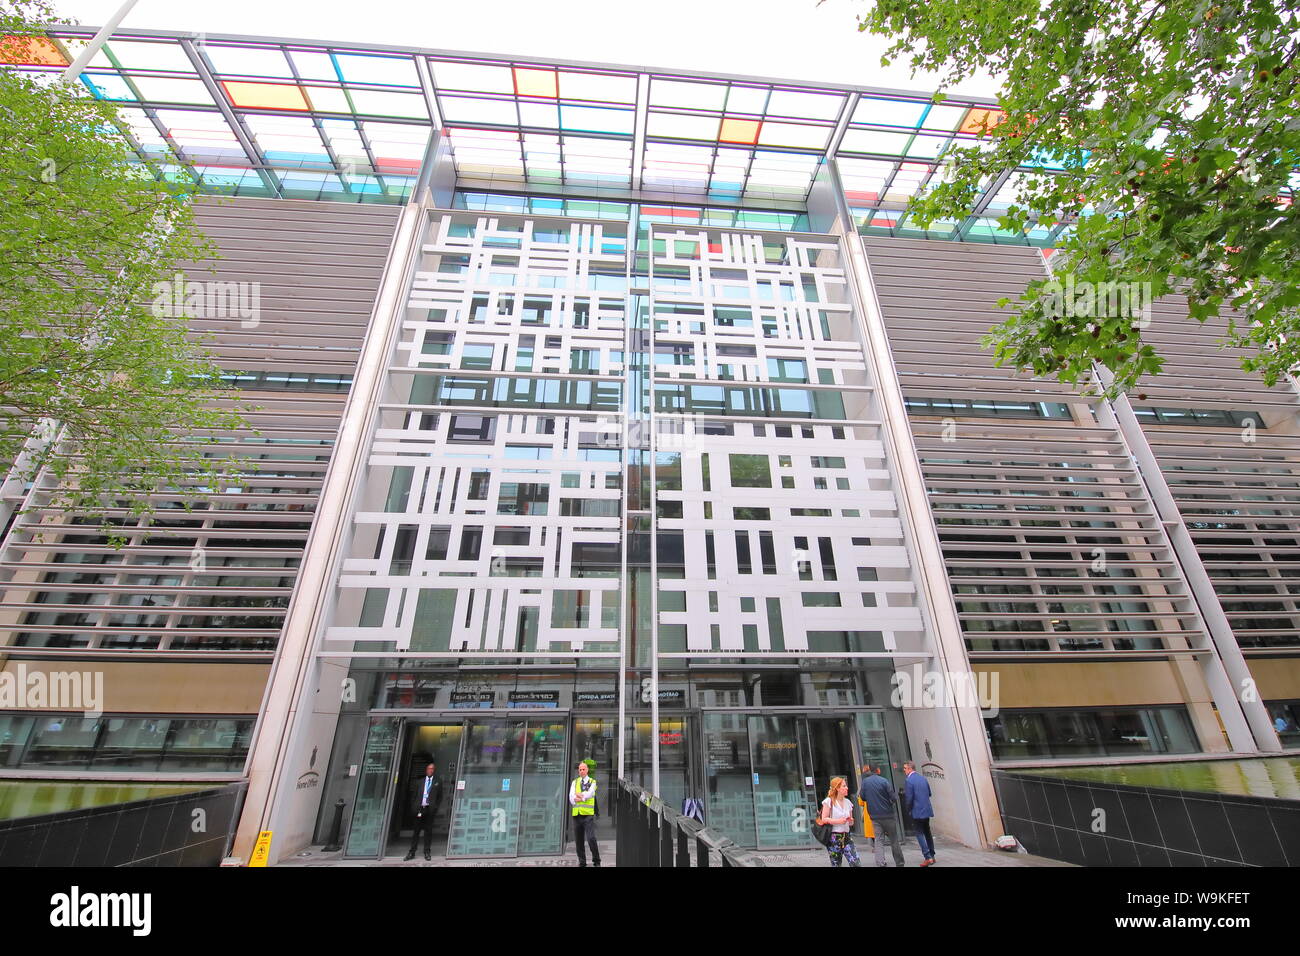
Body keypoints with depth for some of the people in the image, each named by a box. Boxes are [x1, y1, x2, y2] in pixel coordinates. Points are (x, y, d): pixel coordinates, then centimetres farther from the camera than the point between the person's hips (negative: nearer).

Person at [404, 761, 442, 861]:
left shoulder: (438, 782, 7)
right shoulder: (419, 781, 13)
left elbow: (440, 797, 8)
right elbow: (414, 795, 13)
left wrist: (435, 806, -3)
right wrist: (416, 805, 1)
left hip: (430, 809, -1)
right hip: (420, 809, 1)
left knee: (428, 831, 2)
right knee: (416, 830, 3)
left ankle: (426, 852, 9)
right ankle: (412, 852, 11)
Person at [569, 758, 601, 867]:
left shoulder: (592, 782, 7)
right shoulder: (574, 782, 14)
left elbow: (589, 794, -9)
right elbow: (571, 797, 1)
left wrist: (578, 796, -6)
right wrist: (583, 797, -12)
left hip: (588, 814, -3)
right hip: (576, 814, 3)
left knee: (591, 838, -11)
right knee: (578, 840, 6)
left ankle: (596, 861, 5)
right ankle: (582, 862, 19)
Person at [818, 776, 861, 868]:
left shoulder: (848, 802, 11)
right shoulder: (829, 801, -7)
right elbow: (824, 819, -11)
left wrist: (851, 821, -2)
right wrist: (838, 821, -19)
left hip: (847, 836, 5)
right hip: (834, 837, -5)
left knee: (856, 863, -8)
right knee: (836, 864, 1)